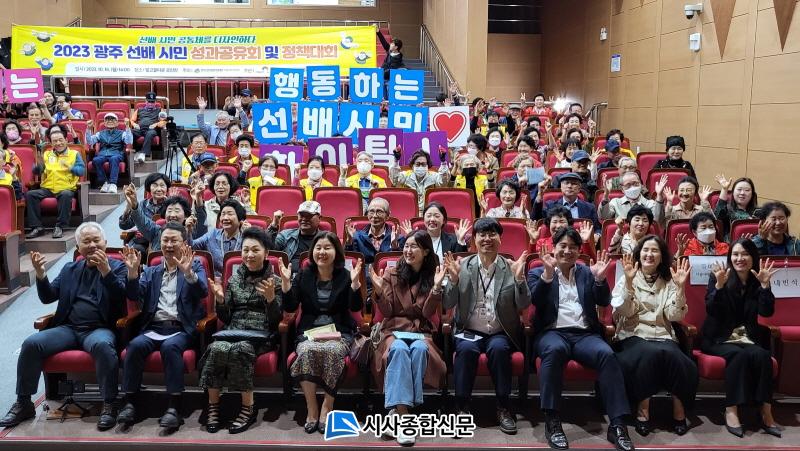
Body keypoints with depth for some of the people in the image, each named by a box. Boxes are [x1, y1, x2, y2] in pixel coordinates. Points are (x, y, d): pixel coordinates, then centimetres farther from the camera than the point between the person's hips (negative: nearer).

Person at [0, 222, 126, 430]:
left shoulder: (117, 266, 5)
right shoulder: (70, 269, 20)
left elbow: (122, 298, -10)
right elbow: (48, 297, 16)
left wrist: (106, 271, -25)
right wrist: (40, 275, -3)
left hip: (99, 329, -5)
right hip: (68, 328, 5)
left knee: (102, 345, -38)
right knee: (31, 343, -19)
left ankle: (109, 405, -26)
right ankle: (23, 403, -3)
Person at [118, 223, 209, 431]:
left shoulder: (195, 266, 13)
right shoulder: (151, 271, 23)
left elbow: (202, 292, -6)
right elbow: (135, 296, 8)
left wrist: (188, 272, -24)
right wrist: (133, 271, -7)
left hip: (182, 329, -3)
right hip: (153, 328, 3)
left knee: (170, 346, -34)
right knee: (135, 345, -28)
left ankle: (174, 407, -32)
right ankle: (130, 402, -20)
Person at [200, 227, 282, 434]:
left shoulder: (274, 281, 4)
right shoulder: (234, 279, 13)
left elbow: (276, 321, -3)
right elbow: (225, 319, 12)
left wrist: (271, 299, -20)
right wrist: (220, 300, -7)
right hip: (233, 331, 3)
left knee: (240, 349, -35)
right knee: (217, 348, -31)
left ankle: (248, 407, -20)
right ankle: (213, 405, -16)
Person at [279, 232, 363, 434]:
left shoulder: (345, 275, 4)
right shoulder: (303, 275, 9)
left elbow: (356, 307, -7)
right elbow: (290, 307, 2)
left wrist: (355, 282, -21)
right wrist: (286, 282, -11)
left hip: (339, 332, -1)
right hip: (309, 331, 1)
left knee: (332, 351, -34)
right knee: (307, 351, -33)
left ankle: (327, 406, -17)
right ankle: (312, 409, -21)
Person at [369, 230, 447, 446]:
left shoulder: (431, 276, 6)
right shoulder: (391, 273, 5)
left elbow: (428, 313, -4)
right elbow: (387, 311, 1)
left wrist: (436, 287, -17)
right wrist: (378, 289, -16)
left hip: (421, 330, 1)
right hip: (394, 328, -1)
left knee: (419, 349, -35)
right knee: (399, 349, -36)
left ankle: (398, 410, -31)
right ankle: (403, 415, -42)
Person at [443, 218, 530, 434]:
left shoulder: (512, 267, 3)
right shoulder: (462, 265, 4)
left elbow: (523, 306, -4)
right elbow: (447, 305, -2)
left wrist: (519, 278, -20)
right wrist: (454, 279, -18)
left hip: (500, 333, 0)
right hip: (469, 332, 0)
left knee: (498, 348, -31)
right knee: (466, 349, -31)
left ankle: (503, 407, -15)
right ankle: (462, 407, -16)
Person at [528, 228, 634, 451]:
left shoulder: (587, 272, 21)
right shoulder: (538, 272, 14)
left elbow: (604, 302, 8)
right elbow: (535, 300, -4)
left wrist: (600, 279, -10)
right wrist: (548, 274, -18)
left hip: (585, 334, 2)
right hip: (553, 332, -2)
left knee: (607, 353, -30)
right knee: (555, 349, -37)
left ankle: (617, 425, -29)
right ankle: (552, 421, -33)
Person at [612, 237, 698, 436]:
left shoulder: (669, 283, 14)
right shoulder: (626, 280, 8)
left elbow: (675, 316, 1)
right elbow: (623, 312, -7)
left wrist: (680, 287, -9)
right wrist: (629, 282, -16)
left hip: (662, 336, 2)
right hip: (633, 335, -2)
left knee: (672, 355, -33)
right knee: (650, 353, -36)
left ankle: (679, 410, -17)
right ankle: (642, 409, -23)